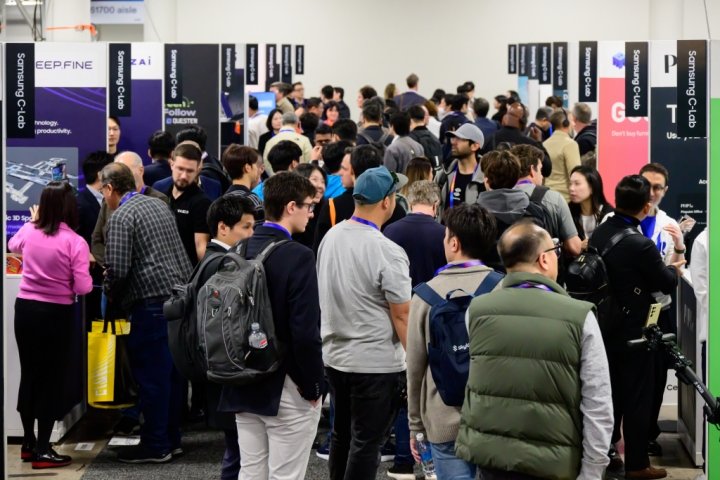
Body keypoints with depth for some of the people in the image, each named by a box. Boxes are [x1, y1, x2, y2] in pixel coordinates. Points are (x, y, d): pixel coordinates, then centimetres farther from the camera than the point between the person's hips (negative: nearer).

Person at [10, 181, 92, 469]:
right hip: (57, 314, -5)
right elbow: (82, 288, -15)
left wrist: (33, 221, 37)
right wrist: (87, 267, 4)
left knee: (29, 374, 17)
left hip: (25, 308, 5)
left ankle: (29, 443, 27)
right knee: (52, 378, 4)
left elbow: (12, 246, 25)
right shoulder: (76, 242, -15)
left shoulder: (28, 232, -1)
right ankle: (42, 450, 5)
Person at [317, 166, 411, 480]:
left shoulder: (331, 237, 2)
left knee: (341, 436, 17)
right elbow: (401, 314, -16)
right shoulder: (387, 252, -19)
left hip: (334, 355, 7)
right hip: (375, 363, -7)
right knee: (367, 443, 0)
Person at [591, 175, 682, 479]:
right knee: (637, 397, 4)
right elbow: (668, 283, -13)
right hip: (632, 331, -7)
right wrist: (674, 268, 9)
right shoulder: (640, 245, -26)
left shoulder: (599, 233, -2)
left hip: (605, 328, 7)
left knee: (610, 393, 18)